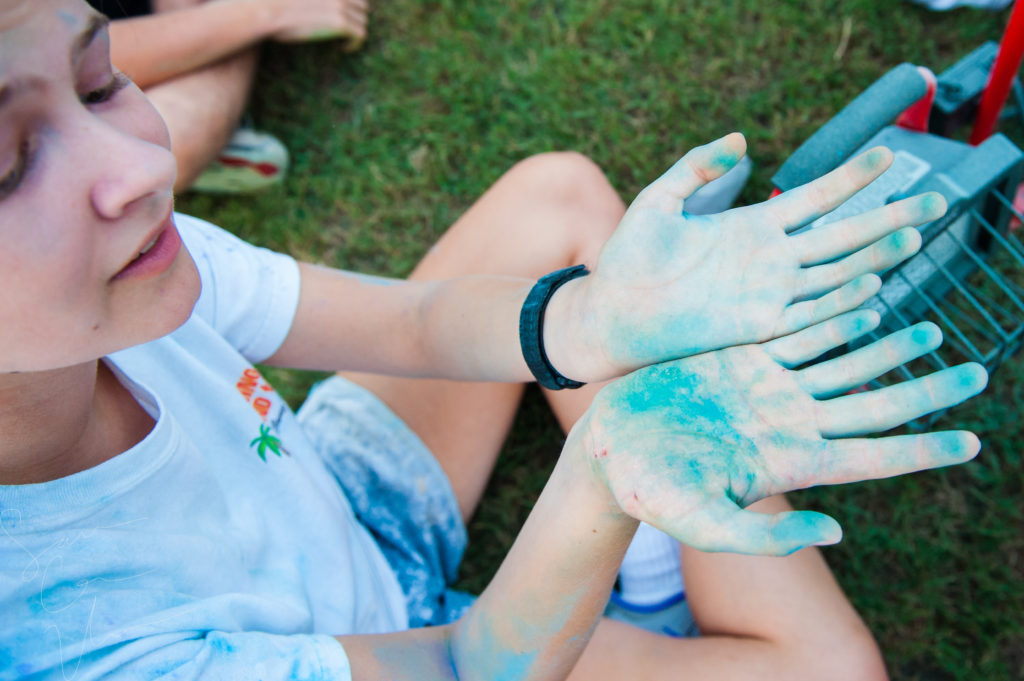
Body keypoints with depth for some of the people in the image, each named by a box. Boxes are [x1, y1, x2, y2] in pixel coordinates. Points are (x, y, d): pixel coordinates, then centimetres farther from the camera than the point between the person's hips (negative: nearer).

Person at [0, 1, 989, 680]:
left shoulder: (106, 244, -25)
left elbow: (417, 321, -19)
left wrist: (597, 322, -41)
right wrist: (613, 464, -51)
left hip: (335, 516, 6)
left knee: (557, 195, -3)